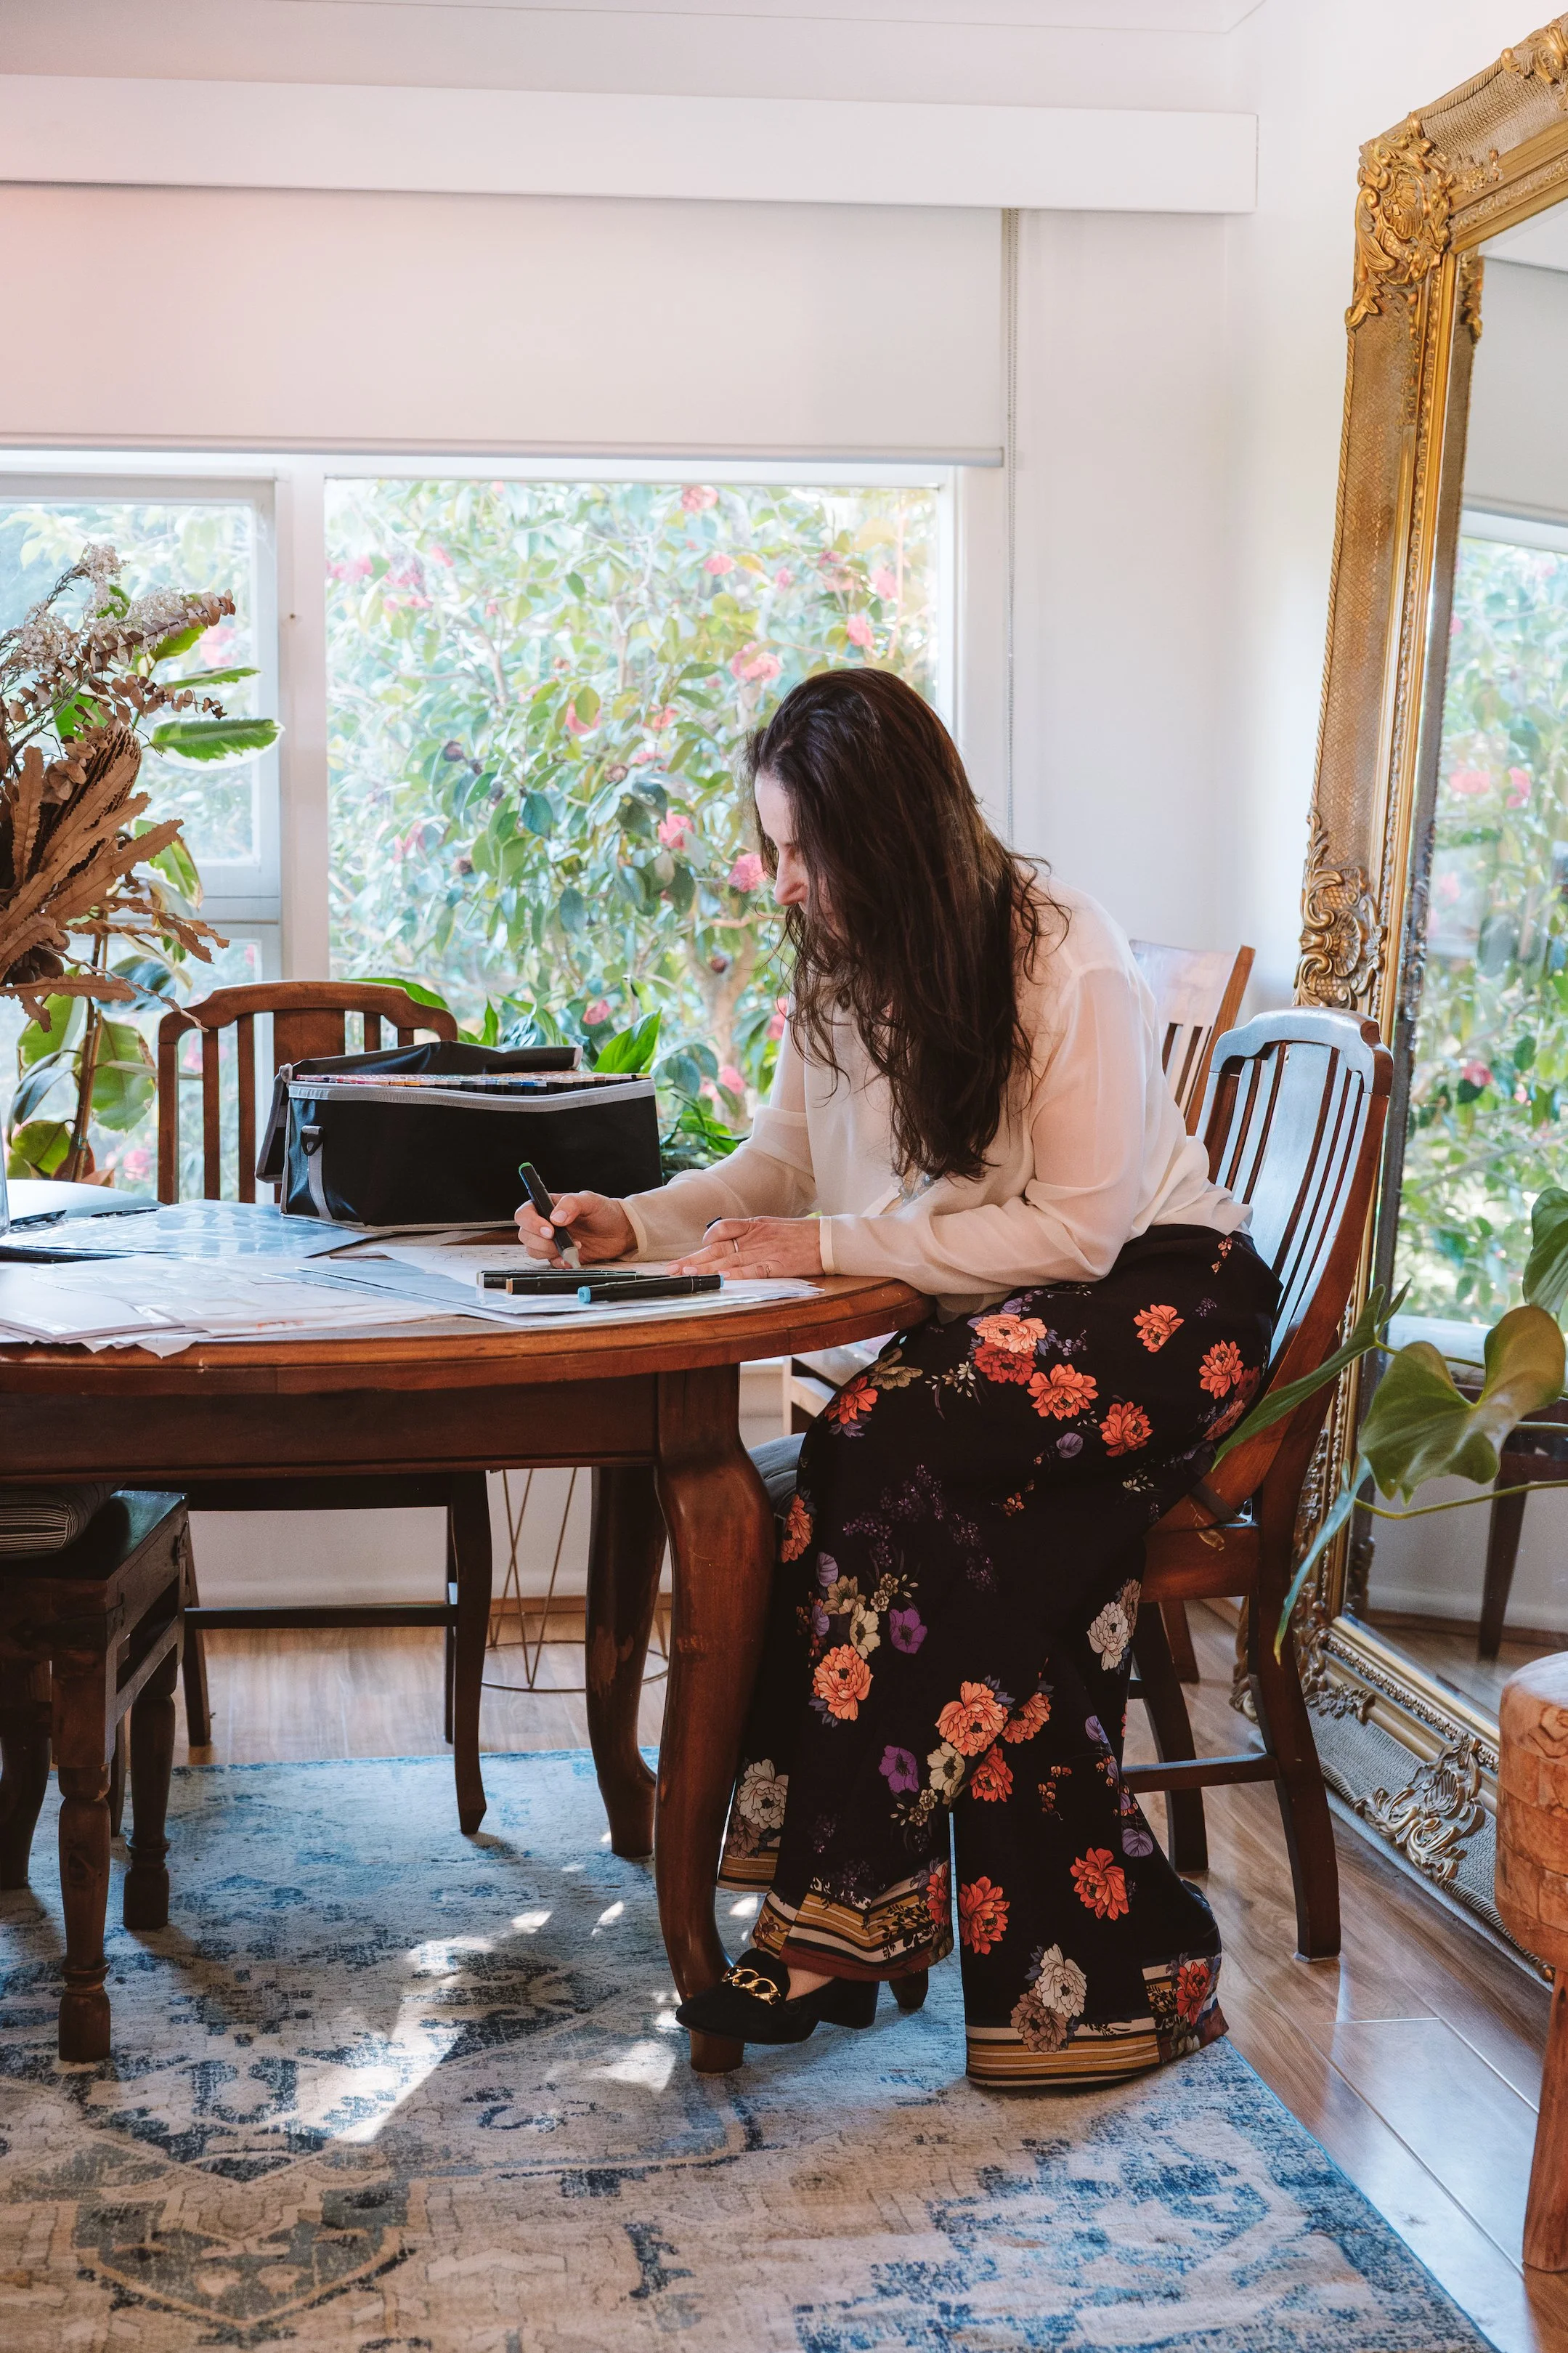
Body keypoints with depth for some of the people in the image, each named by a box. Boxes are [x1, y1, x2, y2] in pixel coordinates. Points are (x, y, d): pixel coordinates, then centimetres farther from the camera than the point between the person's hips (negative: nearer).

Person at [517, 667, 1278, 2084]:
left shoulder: (1067, 961, -17)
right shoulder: (842, 971, 5)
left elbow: (1076, 1229, -20)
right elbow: (781, 1164, 13)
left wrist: (827, 1247, -22)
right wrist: (639, 1226, -6)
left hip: (1156, 1299, -6)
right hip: (990, 1326, 6)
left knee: (879, 1460, -30)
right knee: (972, 1551, -26)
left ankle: (850, 1909, -20)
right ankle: (1102, 1974, -18)